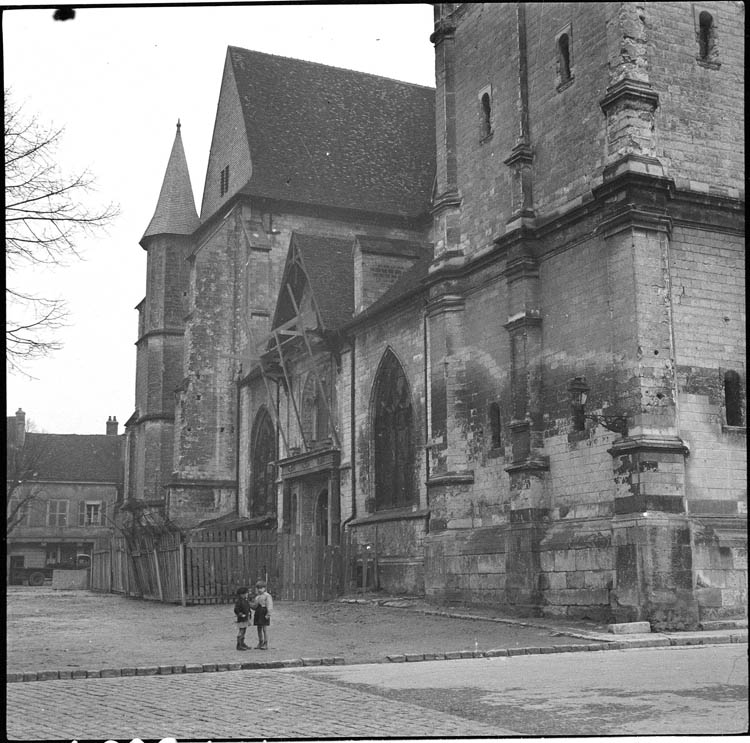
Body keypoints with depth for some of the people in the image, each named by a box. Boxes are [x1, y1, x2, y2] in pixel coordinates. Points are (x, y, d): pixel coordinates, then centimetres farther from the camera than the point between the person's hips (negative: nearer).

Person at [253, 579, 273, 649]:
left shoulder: (267, 596, -8)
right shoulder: (257, 596, 15)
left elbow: (269, 606, -13)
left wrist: (268, 614, -19)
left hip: (264, 614, -7)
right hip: (258, 614, 8)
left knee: (265, 629, -5)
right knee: (259, 629, 11)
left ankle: (265, 644, -1)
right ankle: (260, 643, 20)